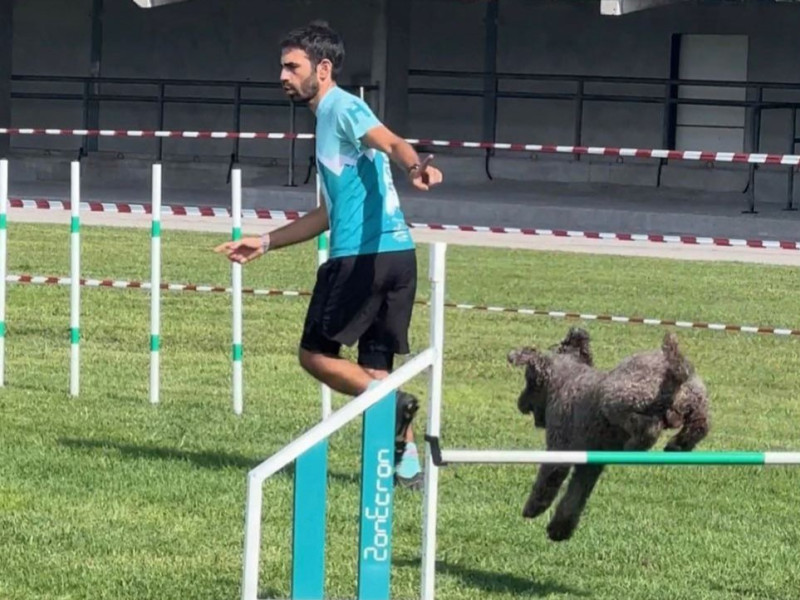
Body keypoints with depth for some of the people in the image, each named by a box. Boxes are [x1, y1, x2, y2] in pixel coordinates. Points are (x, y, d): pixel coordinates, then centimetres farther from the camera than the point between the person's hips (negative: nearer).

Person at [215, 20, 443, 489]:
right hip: (397, 253, 9)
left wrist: (416, 165, -48)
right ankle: (407, 459, 1)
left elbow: (391, 143, -26)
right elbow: (331, 213, 33)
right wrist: (265, 243, 34)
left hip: (363, 256, -9)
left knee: (317, 353, 0)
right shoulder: (329, 117, 26)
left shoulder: (343, 107, -4)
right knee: (375, 369, 9)